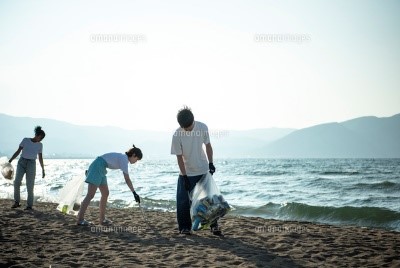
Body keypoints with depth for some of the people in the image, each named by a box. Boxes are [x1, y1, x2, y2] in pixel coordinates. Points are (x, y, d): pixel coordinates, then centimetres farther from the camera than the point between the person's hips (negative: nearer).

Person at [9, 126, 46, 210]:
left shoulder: (40, 145, 8)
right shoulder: (25, 140, 3)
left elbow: (40, 158, 12)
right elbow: (18, 151, 1)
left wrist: (43, 170, 10)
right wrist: (10, 161, -7)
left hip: (31, 165, 0)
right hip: (21, 162, 0)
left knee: (30, 186, -5)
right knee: (17, 182, -16)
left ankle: (29, 205, 7)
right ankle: (16, 202, -2)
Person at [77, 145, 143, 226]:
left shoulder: (123, 158, 16)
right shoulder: (124, 159, -13)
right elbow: (127, 179, -17)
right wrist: (134, 193, -15)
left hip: (101, 170, 10)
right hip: (97, 167, -10)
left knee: (105, 193, 10)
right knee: (90, 195, -13)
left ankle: (102, 219, 13)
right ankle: (80, 219, -14)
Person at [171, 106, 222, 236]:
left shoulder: (203, 127, -14)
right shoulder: (177, 135, -20)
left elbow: (208, 145, 2)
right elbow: (179, 157, -14)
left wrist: (211, 163, -4)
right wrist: (185, 177, -15)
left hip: (203, 171, 2)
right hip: (186, 173, -2)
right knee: (184, 201, -1)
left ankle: (214, 225, 12)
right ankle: (185, 227, 12)